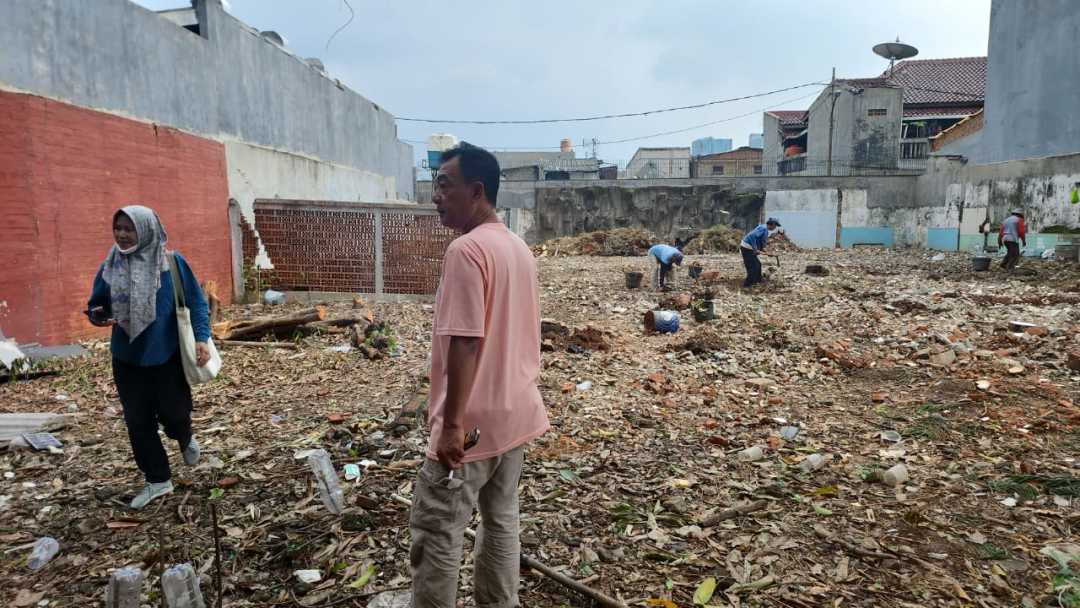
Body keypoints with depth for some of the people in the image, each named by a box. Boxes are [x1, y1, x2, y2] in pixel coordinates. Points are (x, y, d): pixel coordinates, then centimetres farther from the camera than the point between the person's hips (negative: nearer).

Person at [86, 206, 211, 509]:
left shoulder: (171, 262, -10)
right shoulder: (109, 267, 0)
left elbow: (196, 302, -7)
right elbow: (96, 305, 8)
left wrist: (201, 338, -18)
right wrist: (96, 316, -17)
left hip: (168, 355, -3)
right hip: (127, 358, 3)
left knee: (173, 412, 4)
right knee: (138, 422, 6)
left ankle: (186, 440, 41)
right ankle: (157, 480, 21)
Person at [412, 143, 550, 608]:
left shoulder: (466, 250, -19)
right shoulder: (519, 248, 10)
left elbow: (465, 341, -24)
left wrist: (452, 422, -20)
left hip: (474, 422, -9)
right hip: (514, 412, 9)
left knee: (435, 533, 4)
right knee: (501, 520, 18)